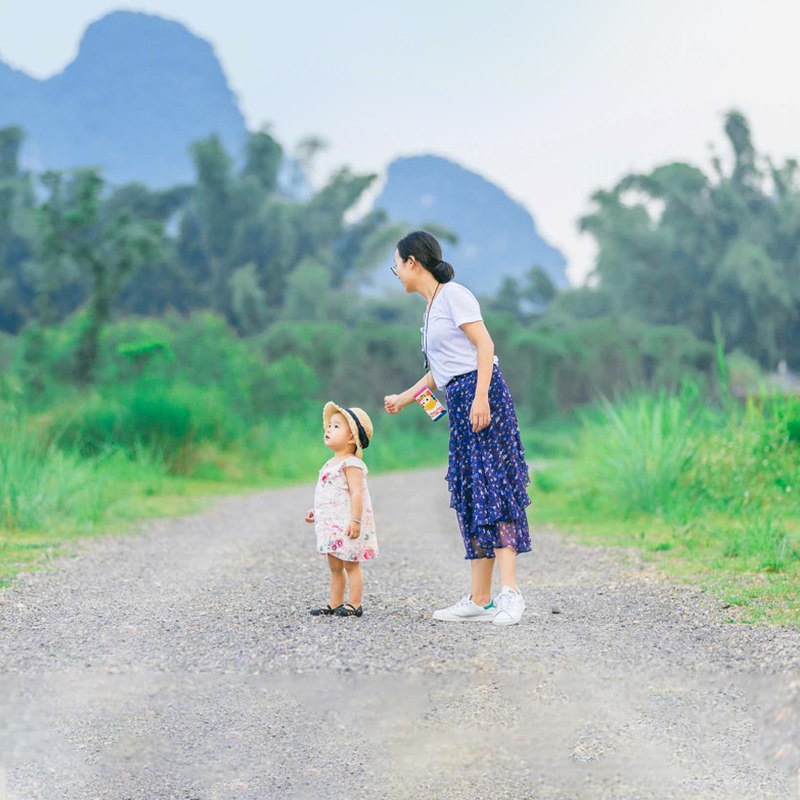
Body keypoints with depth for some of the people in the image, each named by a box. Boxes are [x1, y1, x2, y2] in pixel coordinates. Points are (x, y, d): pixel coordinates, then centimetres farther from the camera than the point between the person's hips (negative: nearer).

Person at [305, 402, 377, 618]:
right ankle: (335, 604, 19)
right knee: (335, 567, 13)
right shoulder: (331, 464, 15)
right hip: (332, 525, 9)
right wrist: (315, 511, 20)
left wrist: (355, 521, -29)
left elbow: (357, 493, -22)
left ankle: (354, 605, 2)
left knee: (351, 565, -3)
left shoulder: (351, 464, -14)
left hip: (347, 525, -9)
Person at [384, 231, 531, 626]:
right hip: (459, 402, 9)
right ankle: (480, 600, 3)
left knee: (493, 488, -15)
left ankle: (509, 592, -22)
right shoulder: (431, 308, 23)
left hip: (481, 392, -9)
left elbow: (485, 345, -12)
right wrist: (403, 399, 39)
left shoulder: (453, 294, -4)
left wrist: (480, 397, -22)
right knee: (470, 498, 4)